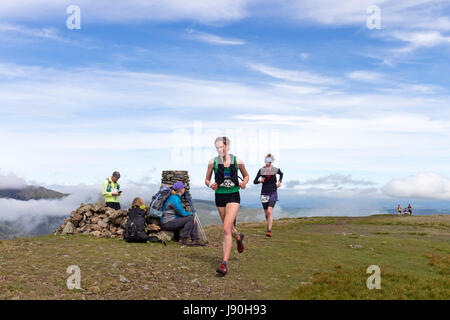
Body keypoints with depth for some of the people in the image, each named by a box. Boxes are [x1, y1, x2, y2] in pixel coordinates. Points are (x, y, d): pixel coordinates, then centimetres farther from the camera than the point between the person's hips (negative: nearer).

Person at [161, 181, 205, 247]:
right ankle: (183, 239, -12)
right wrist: (191, 214, 0)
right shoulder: (174, 199, -18)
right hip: (168, 223, -10)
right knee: (190, 218, -17)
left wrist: (190, 214, 3)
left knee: (194, 221, 3)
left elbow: (181, 212, 17)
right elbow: (182, 213, -17)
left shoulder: (177, 197, 13)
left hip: (173, 220, 10)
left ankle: (196, 240, -3)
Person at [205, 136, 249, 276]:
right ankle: (239, 237, 54)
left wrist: (244, 183, -7)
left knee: (226, 229, -17)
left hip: (233, 196, -3)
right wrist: (210, 185, -14)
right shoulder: (213, 162, -1)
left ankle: (225, 263, -14)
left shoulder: (237, 161, -3)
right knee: (229, 228, 17)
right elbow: (206, 180, 8)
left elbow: (246, 175, 14)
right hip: (220, 196, 3)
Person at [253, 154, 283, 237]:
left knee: (269, 211, -19)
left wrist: (280, 181, 6)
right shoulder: (261, 170, -4)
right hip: (264, 193, 2)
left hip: (273, 193, -2)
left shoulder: (276, 170, -3)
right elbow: (254, 181, -3)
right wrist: (260, 181, -23)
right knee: (266, 213, 11)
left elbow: (281, 174, 21)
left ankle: (269, 231, -18)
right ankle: (269, 225, 39)